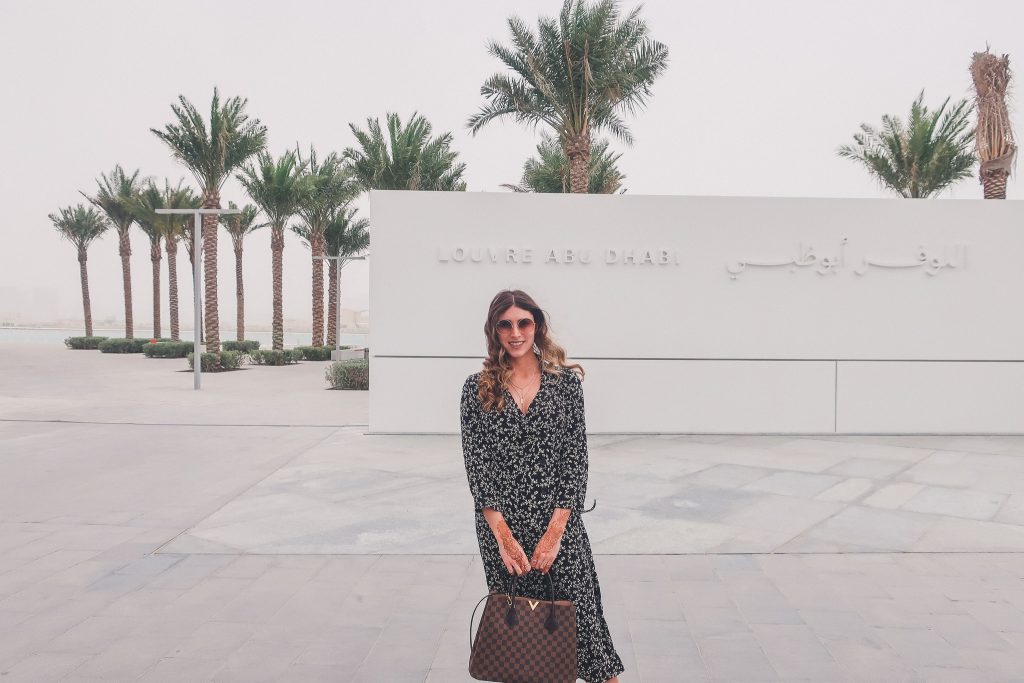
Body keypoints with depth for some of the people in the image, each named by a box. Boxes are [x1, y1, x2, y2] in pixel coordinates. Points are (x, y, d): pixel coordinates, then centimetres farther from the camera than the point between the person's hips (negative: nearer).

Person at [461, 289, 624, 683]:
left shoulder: (566, 380, 1)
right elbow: (476, 464, -2)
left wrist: (554, 532, -9)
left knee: (578, 610, -1)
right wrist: (503, 535, -10)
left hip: (559, 521, 0)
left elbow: (576, 459, -2)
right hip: (500, 524, 1)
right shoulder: (477, 388, 2)